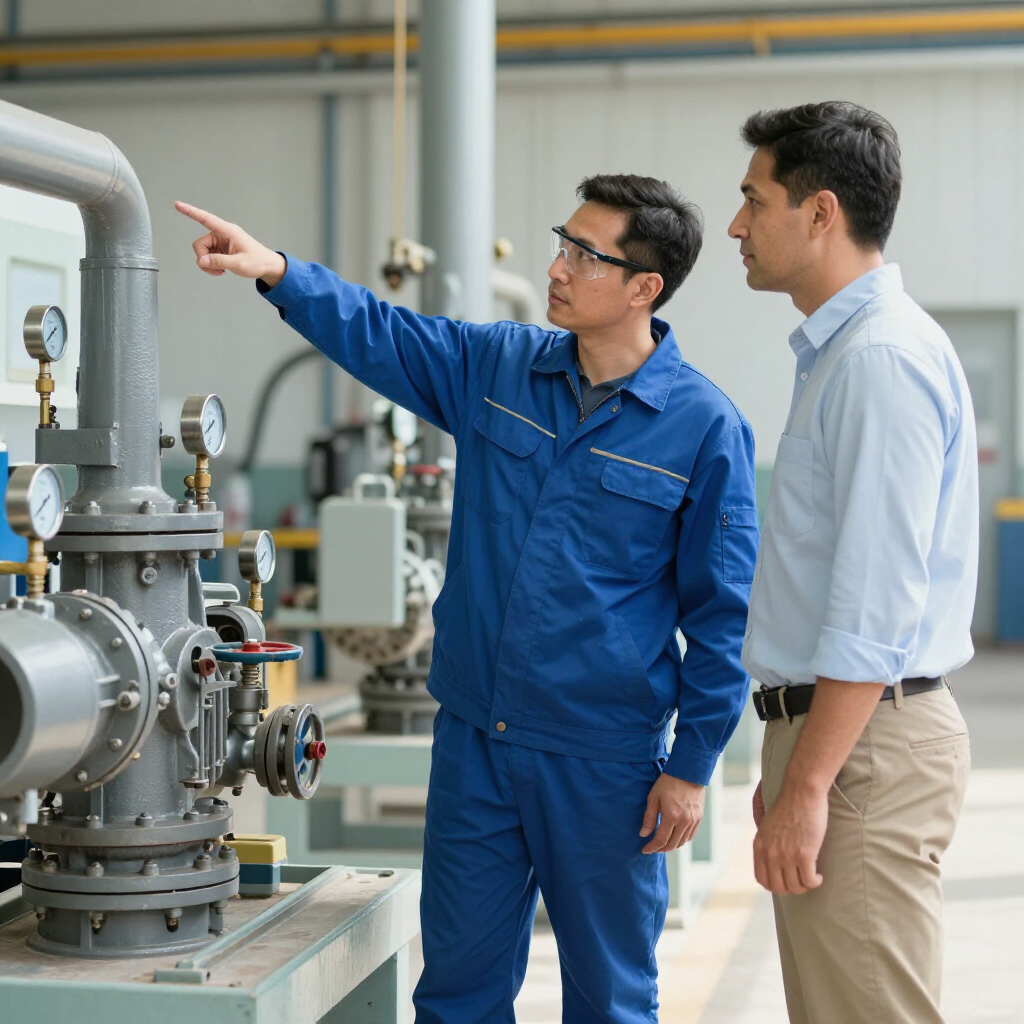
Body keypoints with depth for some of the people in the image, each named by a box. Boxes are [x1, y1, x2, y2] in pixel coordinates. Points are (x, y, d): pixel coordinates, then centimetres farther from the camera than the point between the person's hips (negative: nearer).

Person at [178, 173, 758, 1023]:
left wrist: (692, 766, -5)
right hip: (473, 732, 4)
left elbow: (721, 612, -6)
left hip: (601, 759, -4)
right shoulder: (496, 366, 4)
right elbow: (376, 334, 11)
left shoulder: (705, 426, -9)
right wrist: (276, 270, -7)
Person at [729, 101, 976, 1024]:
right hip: (829, 730, 10)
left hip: (863, 743, -10)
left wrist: (805, 789, -22)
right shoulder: (841, 350, 16)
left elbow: (877, 608, -23)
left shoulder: (882, 359, -16)